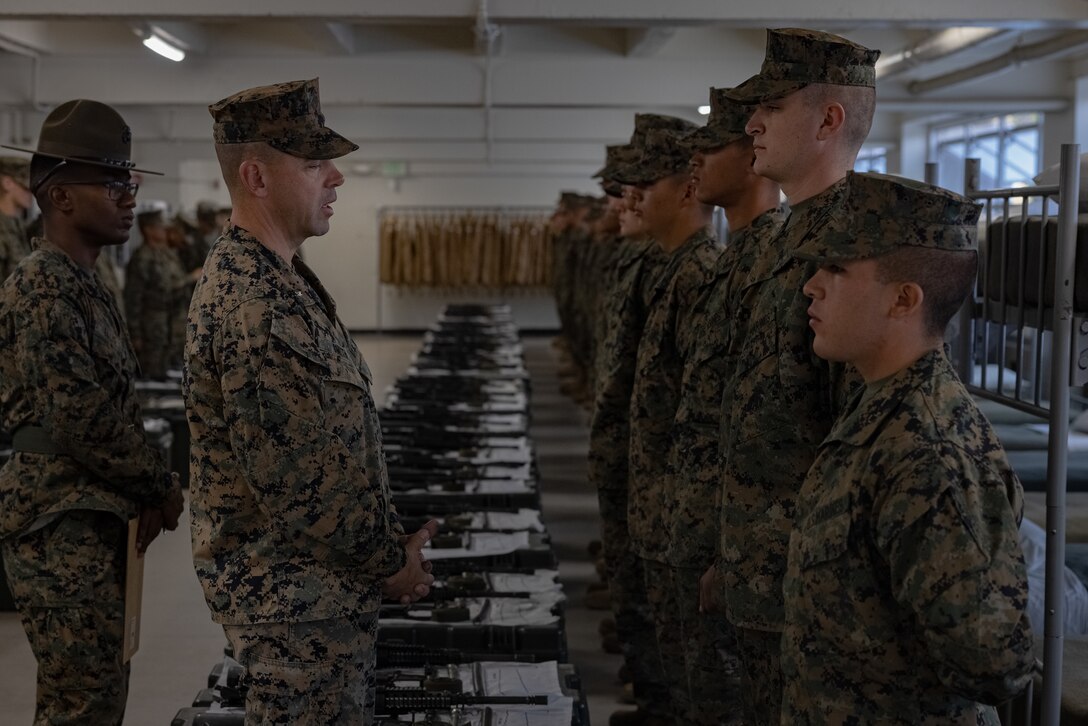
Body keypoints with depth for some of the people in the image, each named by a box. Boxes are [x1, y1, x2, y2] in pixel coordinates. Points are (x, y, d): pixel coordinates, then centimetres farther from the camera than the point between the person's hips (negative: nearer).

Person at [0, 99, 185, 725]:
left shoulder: (84, 285, 14)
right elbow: (81, 419, -21)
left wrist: (149, 491, 5)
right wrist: (161, 487, -9)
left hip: (92, 519, 10)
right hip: (60, 525, -10)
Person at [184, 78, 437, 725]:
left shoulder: (273, 276, 10)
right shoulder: (258, 306, -25)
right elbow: (297, 477, -25)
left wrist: (390, 539, 14)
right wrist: (391, 560, -12)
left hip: (314, 583, 10)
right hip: (295, 596, -10)